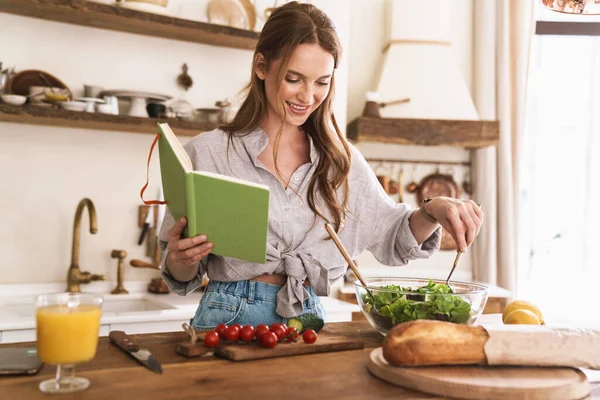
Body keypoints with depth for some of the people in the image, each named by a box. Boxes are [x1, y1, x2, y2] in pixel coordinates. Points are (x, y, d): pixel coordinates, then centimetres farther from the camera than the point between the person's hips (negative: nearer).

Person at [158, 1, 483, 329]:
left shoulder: (340, 158, 9)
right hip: (229, 321, -2)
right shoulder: (208, 152, -2)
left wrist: (433, 210, -7)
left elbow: (391, 239, 12)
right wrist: (181, 258, -18)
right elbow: (183, 277, 4)